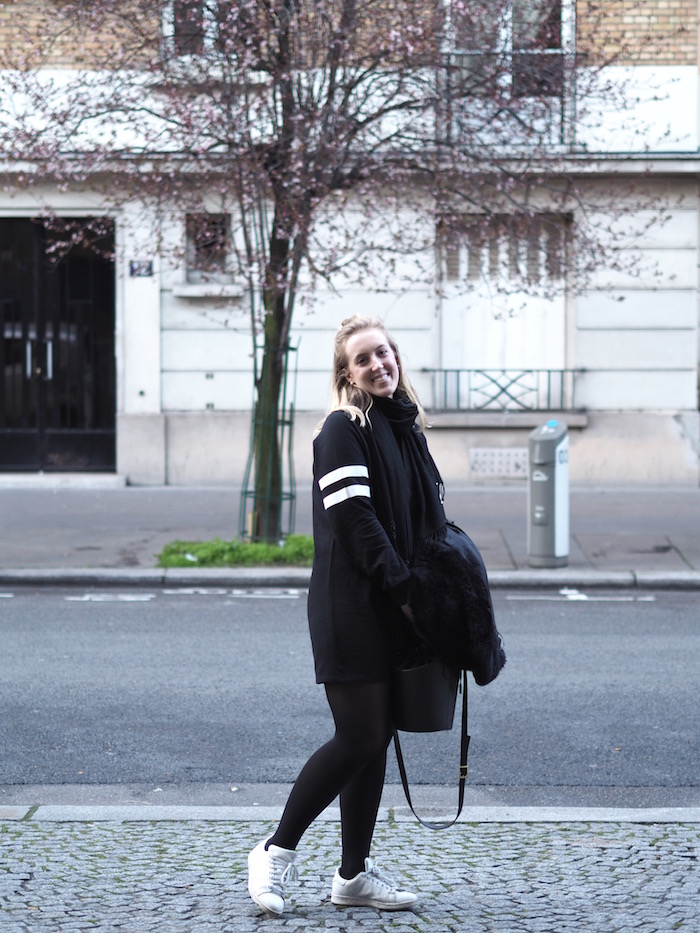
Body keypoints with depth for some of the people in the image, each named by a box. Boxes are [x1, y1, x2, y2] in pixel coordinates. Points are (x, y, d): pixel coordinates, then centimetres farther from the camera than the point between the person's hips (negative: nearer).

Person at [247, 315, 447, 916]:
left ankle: (354, 876, 16)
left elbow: (432, 515, 19)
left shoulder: (407, 427, 15)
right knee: (359, 738, -9)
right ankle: (276, 852, 5)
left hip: (395, 612, 8)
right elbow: (355, 518, -16)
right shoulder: (343, 430, -9)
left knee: (376, 739, 9)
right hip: (352, 608, -8)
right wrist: (402, 590, -17)